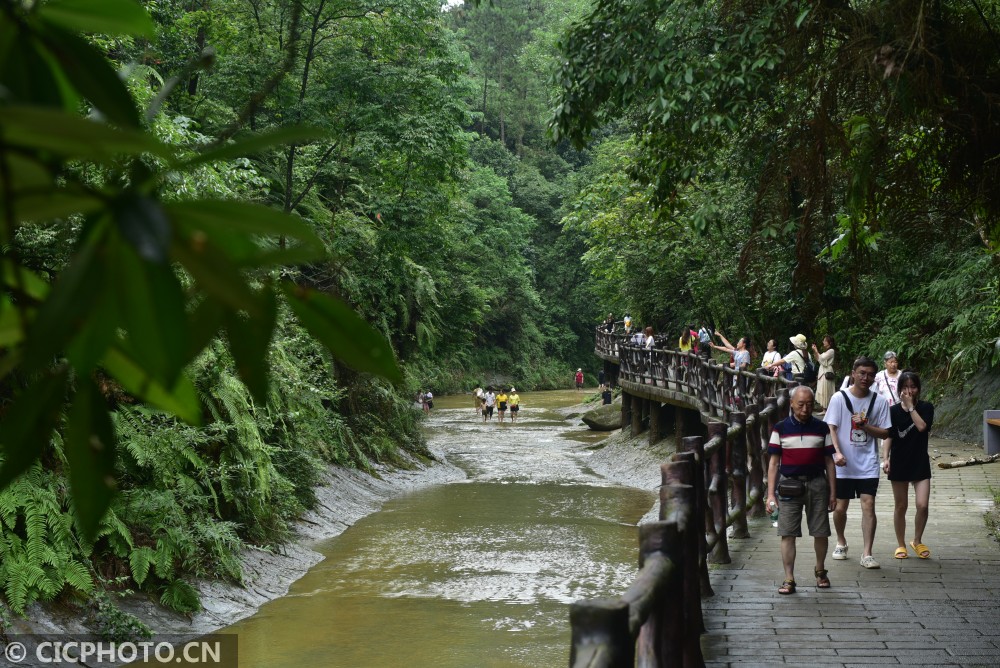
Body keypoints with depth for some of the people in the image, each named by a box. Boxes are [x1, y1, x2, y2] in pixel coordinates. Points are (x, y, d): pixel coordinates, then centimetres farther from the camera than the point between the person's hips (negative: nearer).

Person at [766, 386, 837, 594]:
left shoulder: (821, 428, 6)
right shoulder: (781, 429, 3)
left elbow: (828, 462, 9)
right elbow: (774, 463, 3)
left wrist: (833, 493, 6)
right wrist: (771, 494, -3)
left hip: (817, 484, 1)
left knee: (821, 532, 6)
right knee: (787, 534, -4)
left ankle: (820, 570, 29)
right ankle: (789, 579, 1)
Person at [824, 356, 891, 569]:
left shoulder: (879, 401, 1)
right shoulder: (839, 398, -3)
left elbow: (885, 433, 3)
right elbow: (831, 428, -6)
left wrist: (865, 426, -13)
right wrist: (837, 452, -20)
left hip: (868, 464, 0)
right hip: (844, 464, 0)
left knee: (868, 505, -9)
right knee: (840, 506, 8)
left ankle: (867, 554, -6)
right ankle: (841, 543, 33)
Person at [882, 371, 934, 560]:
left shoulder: (926, 408, -1)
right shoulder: (893, 411, -1)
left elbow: (922, 426, -18)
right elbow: (888, 436, -4)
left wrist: (910, 406, -14)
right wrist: (885, 458, -16)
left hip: (920, 463, 0)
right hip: (899, 464, 0)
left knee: (922, 505, -9)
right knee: (900, 507, 8)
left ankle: (917, 541, 14)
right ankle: (901, 544, 22)